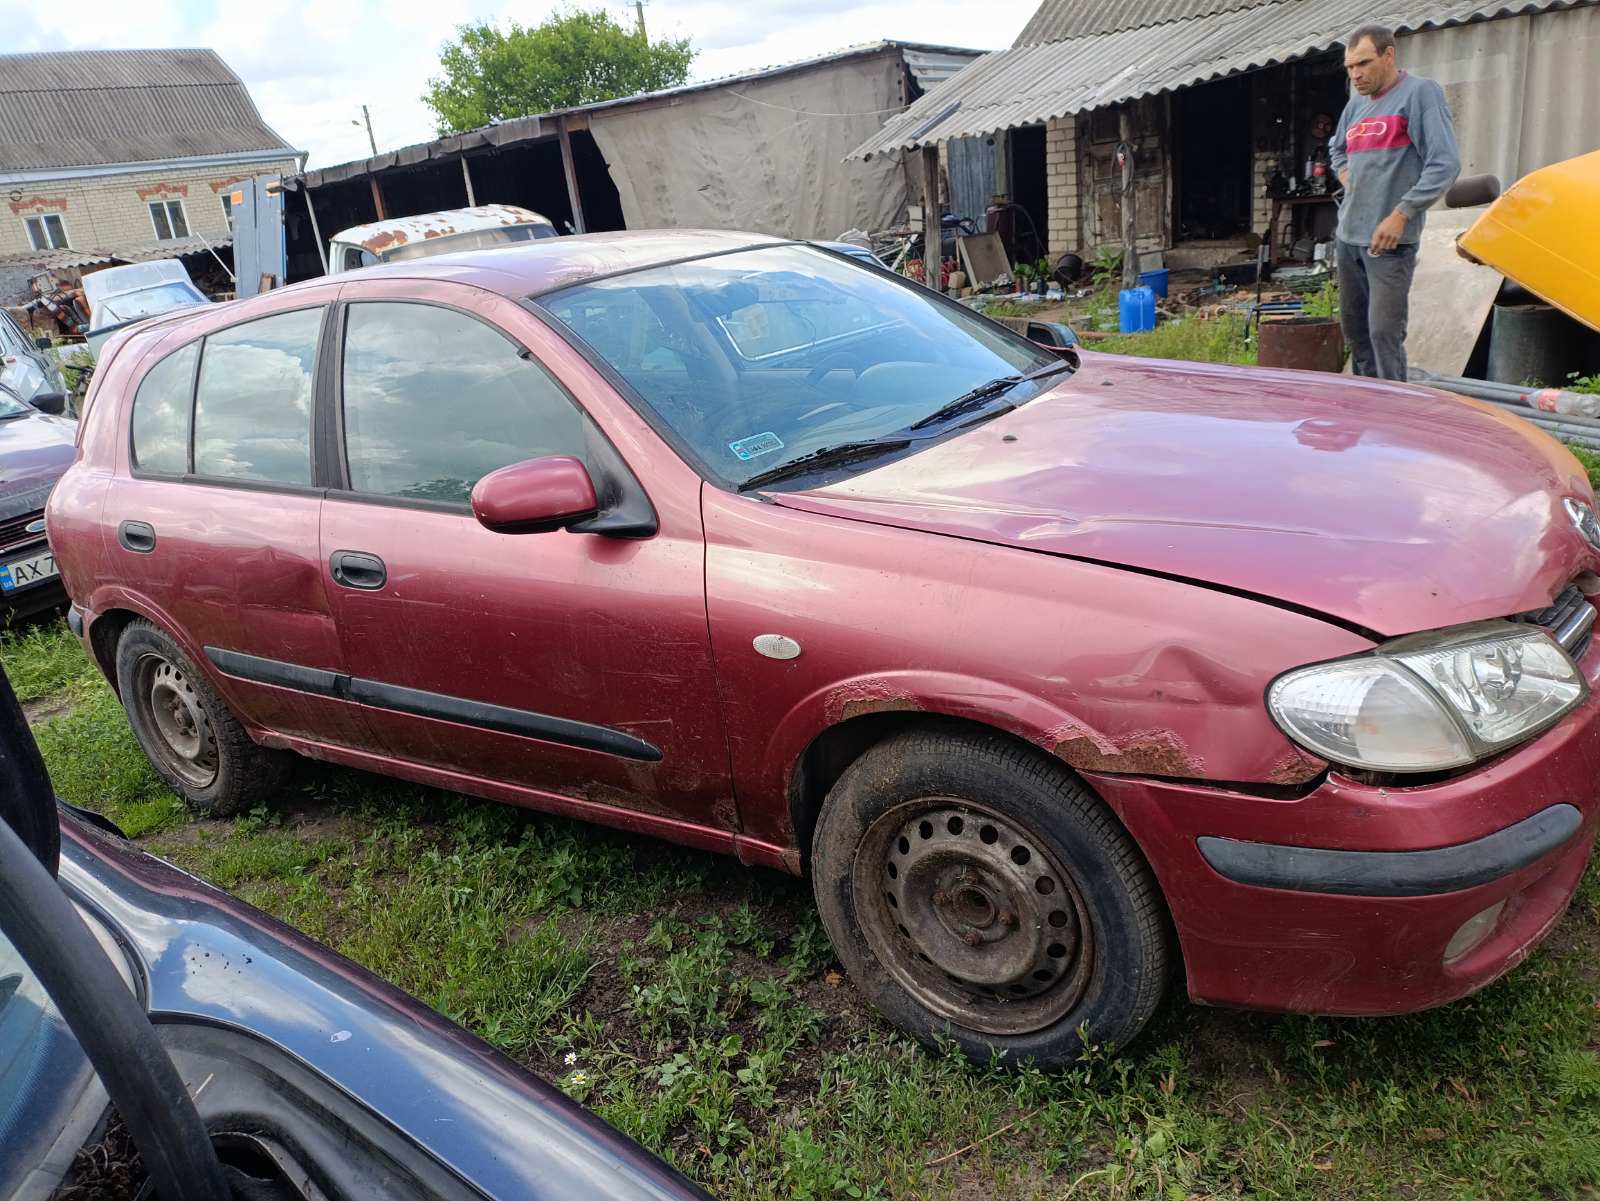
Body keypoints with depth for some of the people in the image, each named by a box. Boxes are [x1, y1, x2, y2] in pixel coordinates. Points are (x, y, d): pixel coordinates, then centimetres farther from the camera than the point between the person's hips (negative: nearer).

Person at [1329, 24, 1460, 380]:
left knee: (1384, 332, -13)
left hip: (1390, 240, -8)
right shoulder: (1356, 104, 15)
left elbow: (1444, 163, -13)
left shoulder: (1420, 93, -6)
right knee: (1354, 330, 12)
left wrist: (1400, 215, -18)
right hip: (1348, 235, 8)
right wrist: (1347, 177, 14)